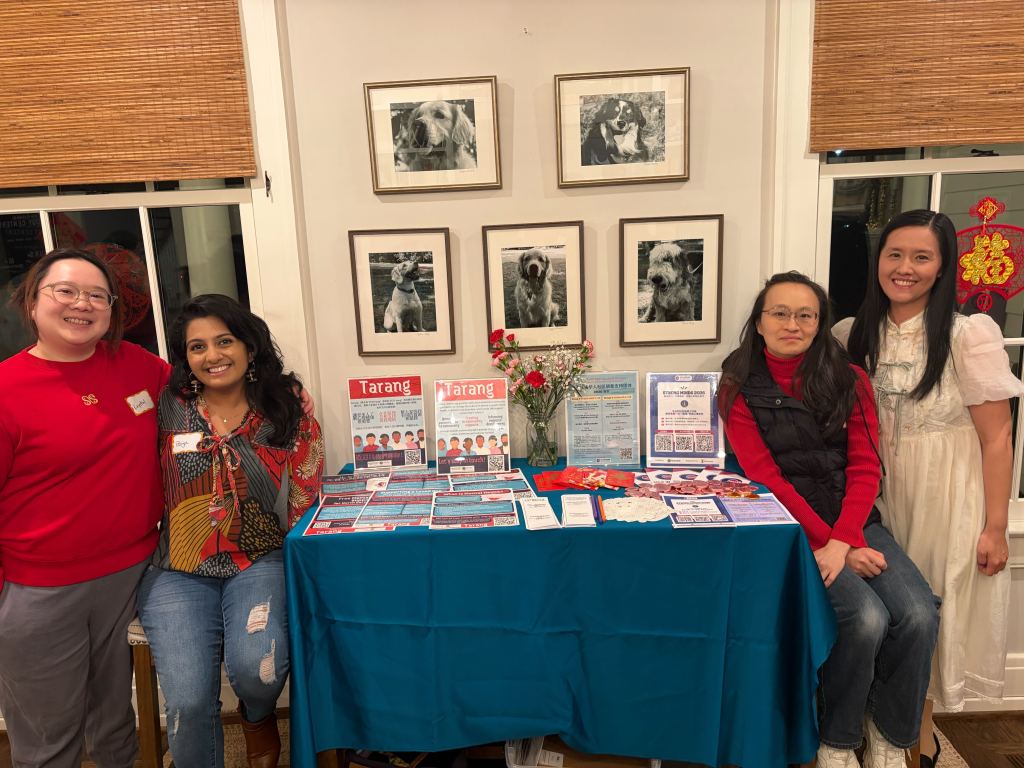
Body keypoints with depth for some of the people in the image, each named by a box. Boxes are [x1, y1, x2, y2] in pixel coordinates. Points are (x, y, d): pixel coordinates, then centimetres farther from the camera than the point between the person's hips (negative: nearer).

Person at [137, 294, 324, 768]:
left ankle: (257, 717, 16)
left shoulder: (287, 412, 2)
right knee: (189, 702, -17)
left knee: (256, 665, -23)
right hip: (179, 571, 1)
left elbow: (303, 499, 3)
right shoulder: (168, 412, 2)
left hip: (259, 563, 0)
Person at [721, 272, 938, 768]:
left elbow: (865, 469, 0)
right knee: (866, 618, -25)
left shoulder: (849, 381, 8)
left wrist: (843, 541, -15)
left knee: (918, 615, -19)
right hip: (792, 525, -3)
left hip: (855, 520, 4)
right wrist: (825, 542, -16)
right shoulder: (741, 389, 1)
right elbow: (767, 479, -7)